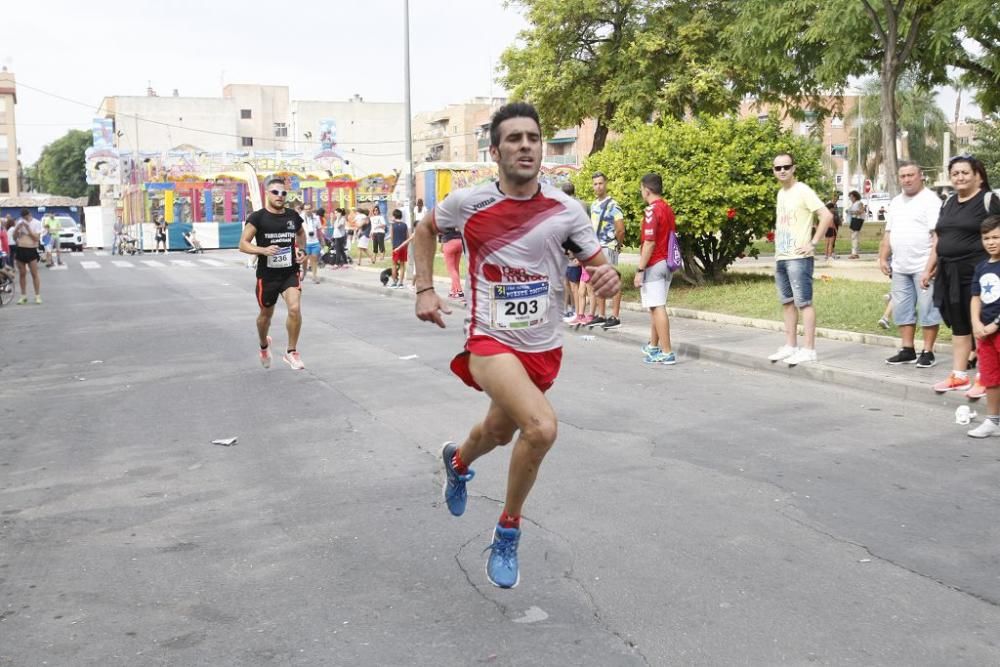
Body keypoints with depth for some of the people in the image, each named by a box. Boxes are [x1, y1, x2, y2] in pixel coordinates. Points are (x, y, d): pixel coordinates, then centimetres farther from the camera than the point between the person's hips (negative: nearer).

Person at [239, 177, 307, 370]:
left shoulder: (293, 216, 2)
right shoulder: (257, 217, -9)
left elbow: (301, 233, 24)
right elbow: (243, 244, -11)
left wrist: (301, 249, 6)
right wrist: (263, 250, -27)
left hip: (290, 272, 2)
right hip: (267, 274, -1)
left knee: (295, 309, -21)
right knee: (266, 314, 16)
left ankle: (291, 352, -4)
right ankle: (264, 346, 47)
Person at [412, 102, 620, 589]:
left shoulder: (565, 211, -8)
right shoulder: (467, 203, -10)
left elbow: (598, 266, -1)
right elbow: (425, 230, 10)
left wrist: (608, 278, -25)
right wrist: (425, 289, 0)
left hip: (543, 347, 4)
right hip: (490, 340, -4)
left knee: (500, 431, 24)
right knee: (541, 426, -27)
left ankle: (457, 462, 62)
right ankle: (508, 531, -3)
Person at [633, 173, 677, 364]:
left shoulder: (652, 210, -16)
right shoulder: (668, 209, 12)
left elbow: (649, 243, -20)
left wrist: (640, 270, -18)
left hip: (653, 265, -9)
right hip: (666, 263, 9)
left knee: (657, 308, -7)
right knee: (655, 307, 20)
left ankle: (667, 352, -8)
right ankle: (653, 346, 31)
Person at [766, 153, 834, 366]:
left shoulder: (802, 191, -10)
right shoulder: (781, 193, 15)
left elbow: (827, 216, -18)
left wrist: (813, 243, -17)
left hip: (798, 258, -9)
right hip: (780, 258, 9)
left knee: (803, 302, -6)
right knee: (787, 302, 12)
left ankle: (809, 350, -5)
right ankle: (790, 346, 20)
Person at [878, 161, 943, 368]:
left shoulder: (930, 200, -6)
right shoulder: (896, 202, 17)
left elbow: (937, 233, -13)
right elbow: (888, 233, 21)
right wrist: (883, 258, 13)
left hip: (924, 266, -7)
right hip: (900, 267, 7)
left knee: (927, 309, -3)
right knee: (902, 309, 10)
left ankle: (927, 352, 4)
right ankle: (907, 350, 19)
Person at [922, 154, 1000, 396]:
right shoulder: (948, 203, 15)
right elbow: (938, 239, 19)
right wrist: (928, 269, 16)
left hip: (976, 273, -7)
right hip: (949, 274, 7)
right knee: (958, 324, 11)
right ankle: (959, 375, 17)